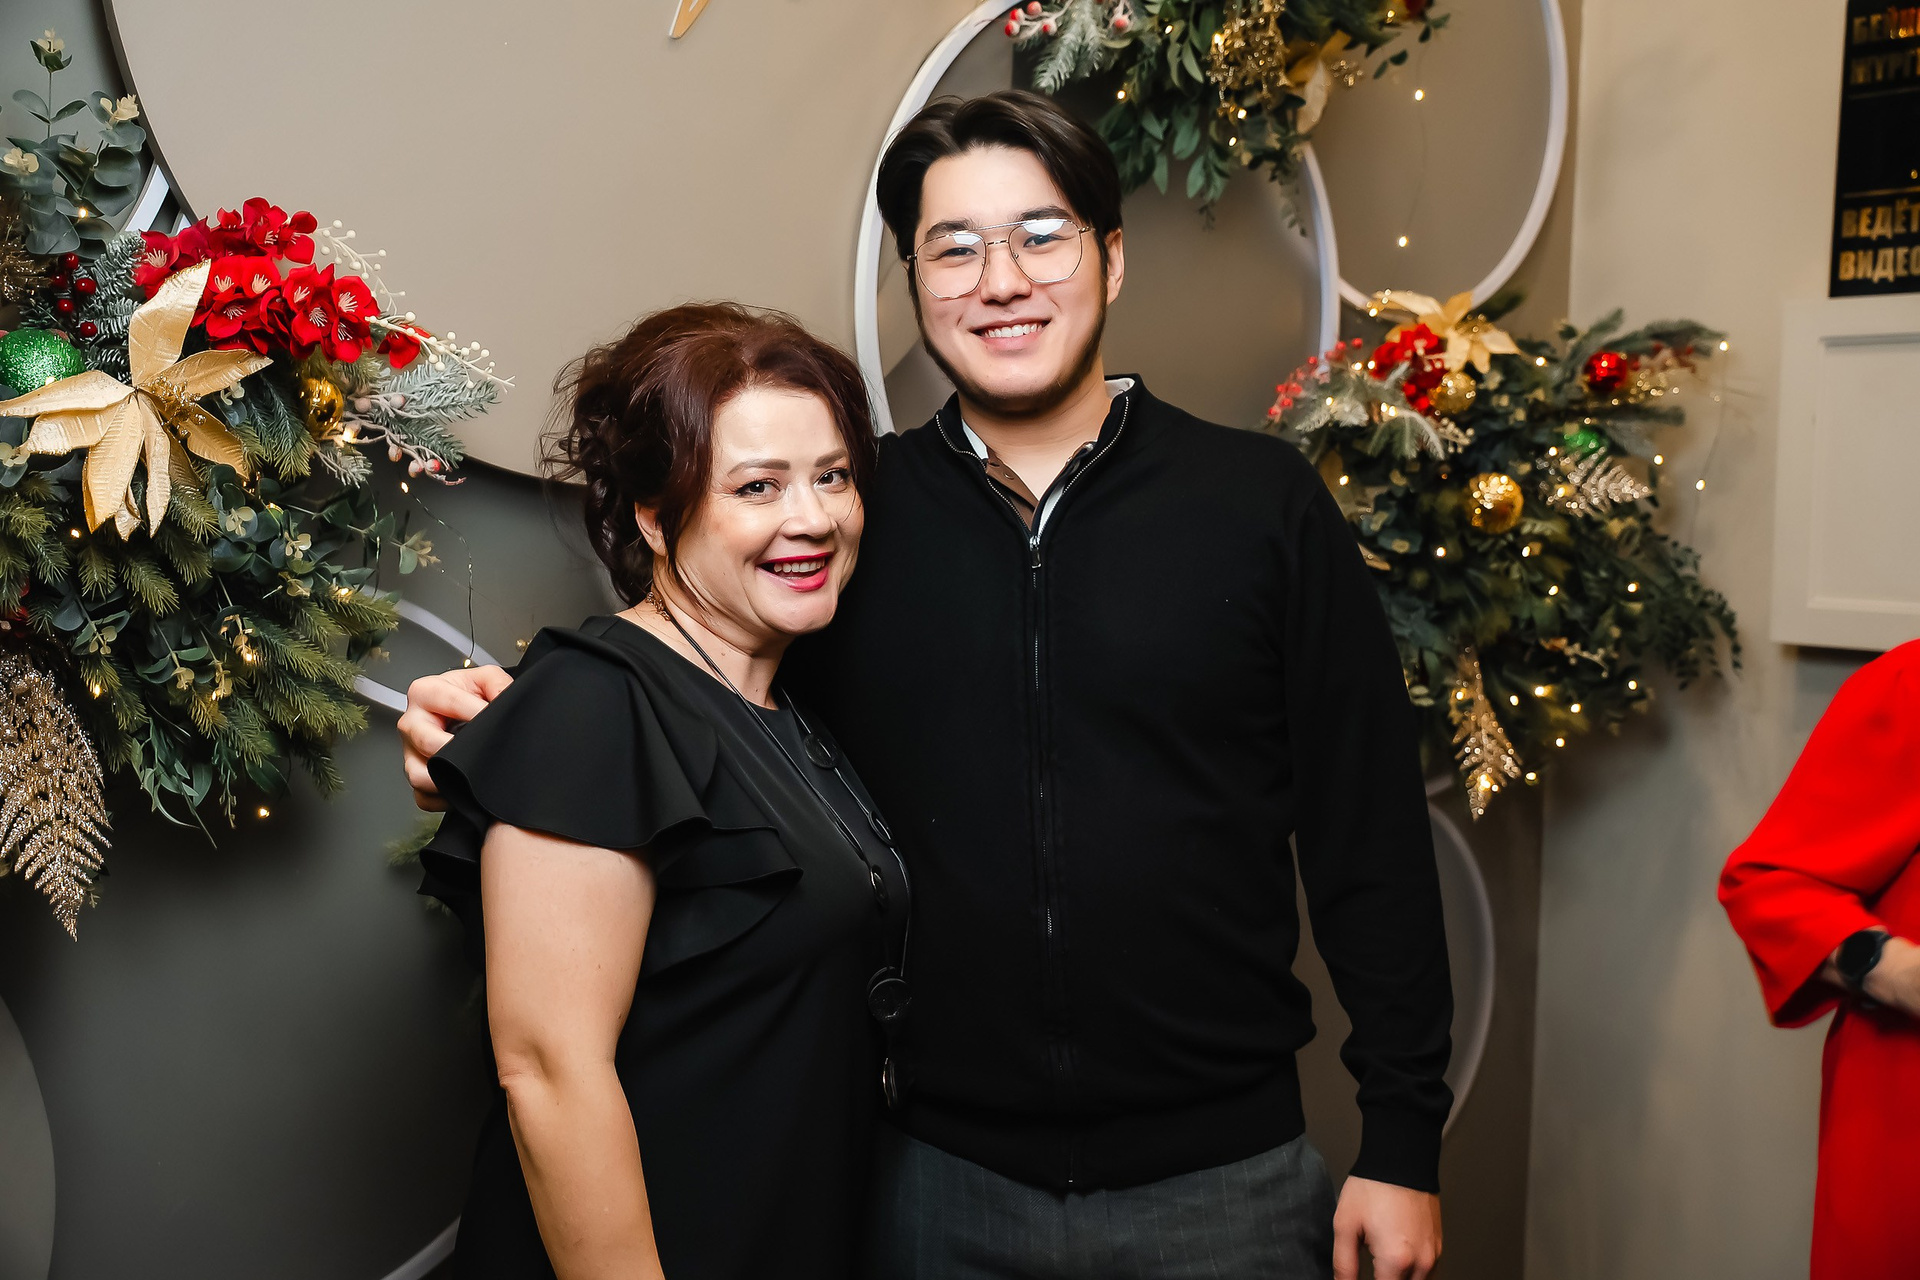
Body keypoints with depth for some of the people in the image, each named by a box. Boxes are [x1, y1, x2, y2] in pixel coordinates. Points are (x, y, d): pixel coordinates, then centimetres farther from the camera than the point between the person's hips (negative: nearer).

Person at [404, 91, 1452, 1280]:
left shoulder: (1264, 503, -4)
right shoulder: (853, 510, -2)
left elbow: (1371, 835, -2)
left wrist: (1403, 1143, -3)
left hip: (1220, 1180, 0)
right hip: (934, 1180, 1)